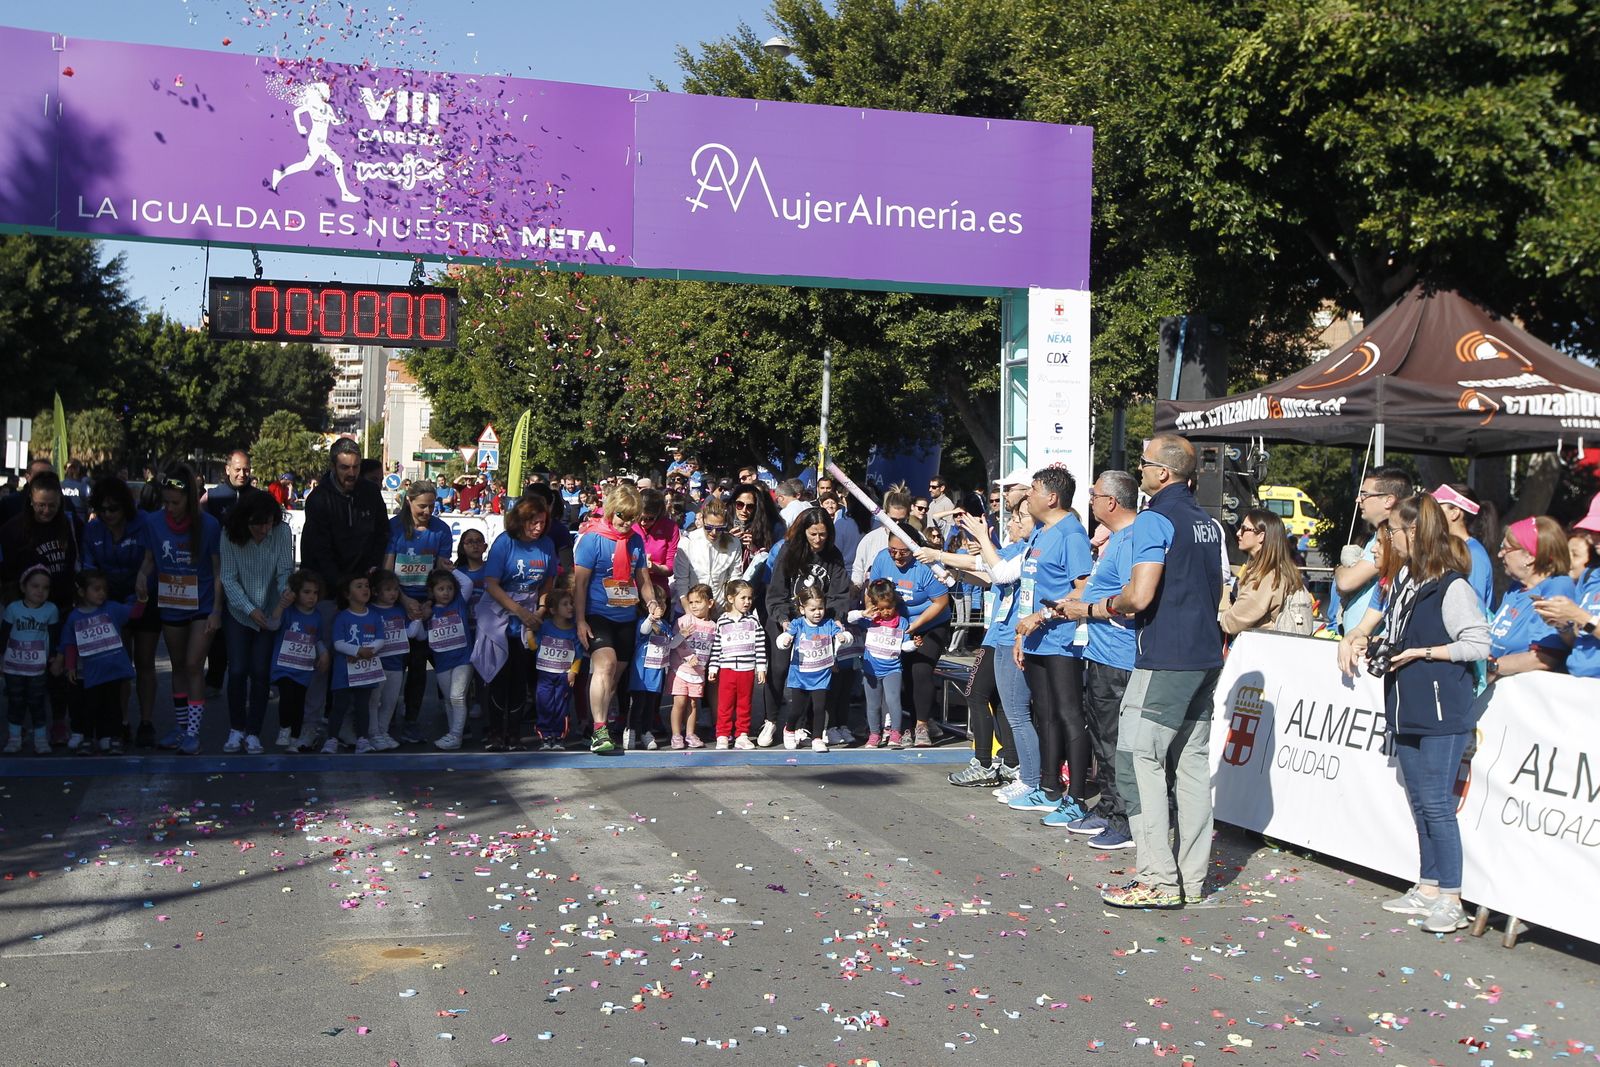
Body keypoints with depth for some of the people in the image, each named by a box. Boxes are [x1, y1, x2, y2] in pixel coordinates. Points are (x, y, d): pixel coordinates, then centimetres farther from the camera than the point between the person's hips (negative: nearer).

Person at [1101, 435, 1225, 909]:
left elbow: (1140, 595, -21)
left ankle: (1158, 880, -7)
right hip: (1205, 656, 9)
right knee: (1192, 763, 11)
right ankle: (1192, 878, 14)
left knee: (1139, 762, -5)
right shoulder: (1209, 523, 15)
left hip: (1165, 661, -9)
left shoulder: (1155, 520, -13)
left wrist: (1111, 604, -2)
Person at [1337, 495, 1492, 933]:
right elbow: (1381, 619, 27)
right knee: (1419, 801, 13)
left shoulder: (1451, 587, -14)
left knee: (1436, 803, -7)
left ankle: (1451, 899, 0)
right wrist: (1357, 638, 9)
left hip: (1444, 711, -9)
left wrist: (1421, 653, -17)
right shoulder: (1403, 579, 13)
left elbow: (1478, 644, -15)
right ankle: (1428, 888, 21)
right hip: (1408, 710, 9)